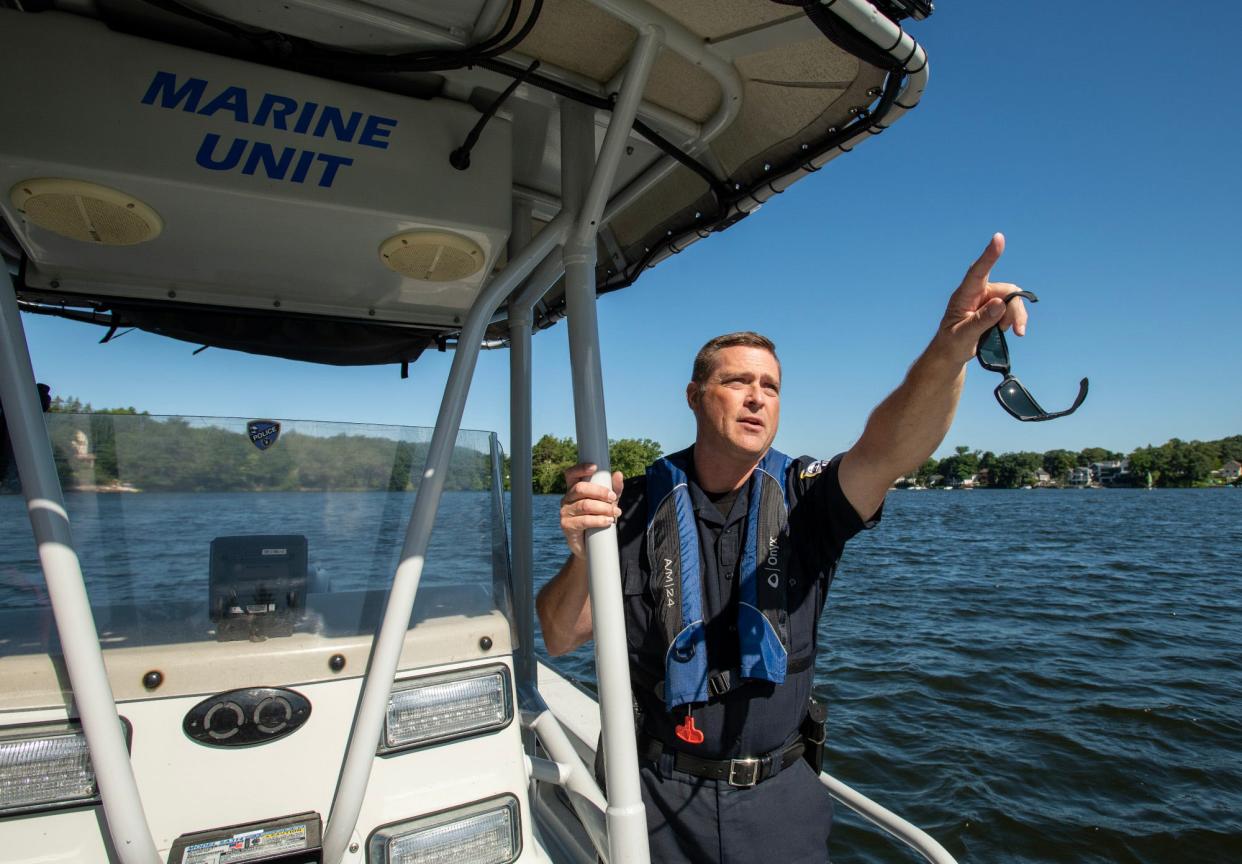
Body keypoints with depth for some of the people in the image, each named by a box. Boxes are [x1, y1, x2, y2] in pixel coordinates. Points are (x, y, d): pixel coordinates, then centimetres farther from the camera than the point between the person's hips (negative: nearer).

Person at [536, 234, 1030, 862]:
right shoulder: (638, 505, -10)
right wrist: (583, 556, -29)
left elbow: (891, 449, -29)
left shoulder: (804, 499, -9)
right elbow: (559, 640, -9)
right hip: (659, 797, 0)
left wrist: (950, 348, -47)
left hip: (781, 795, 1)